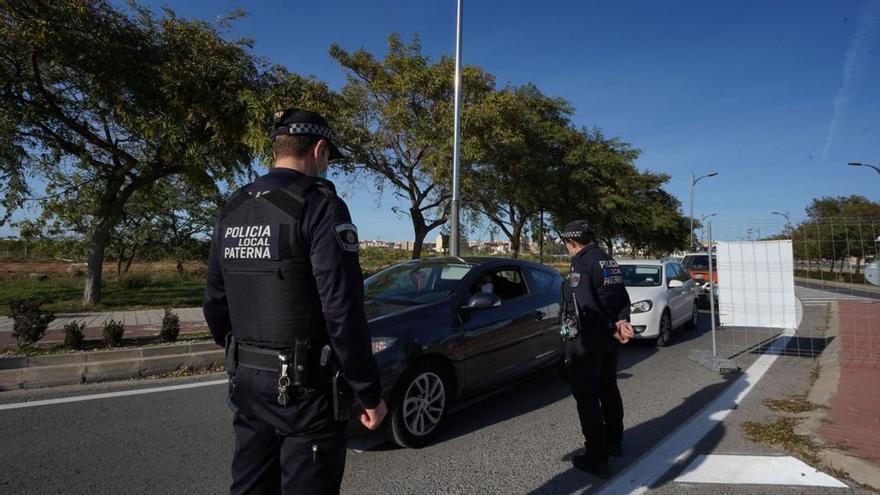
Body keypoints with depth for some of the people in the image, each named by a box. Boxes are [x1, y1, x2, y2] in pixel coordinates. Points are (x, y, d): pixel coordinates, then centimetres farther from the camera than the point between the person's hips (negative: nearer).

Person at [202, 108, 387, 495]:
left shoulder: (232, 212, 8)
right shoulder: (319, 206, -15)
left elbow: (214, 304, 13)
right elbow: (343, 310, -20)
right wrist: (369, 392, -12)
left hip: (247, 381, 7)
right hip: (305, 388, -7)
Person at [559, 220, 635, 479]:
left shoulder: (581, 263, -16)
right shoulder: (609, 260, 11)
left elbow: (587, 307, -23)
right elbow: (623, 297, 8)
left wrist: (613, 329, -14)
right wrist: (622, 321, -7)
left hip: (589, 339, -9)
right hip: (609, 339, 9)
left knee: (586, 396, 0)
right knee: (608, 389, 22)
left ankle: (596, 458, 5)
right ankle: (613, 443, 37)